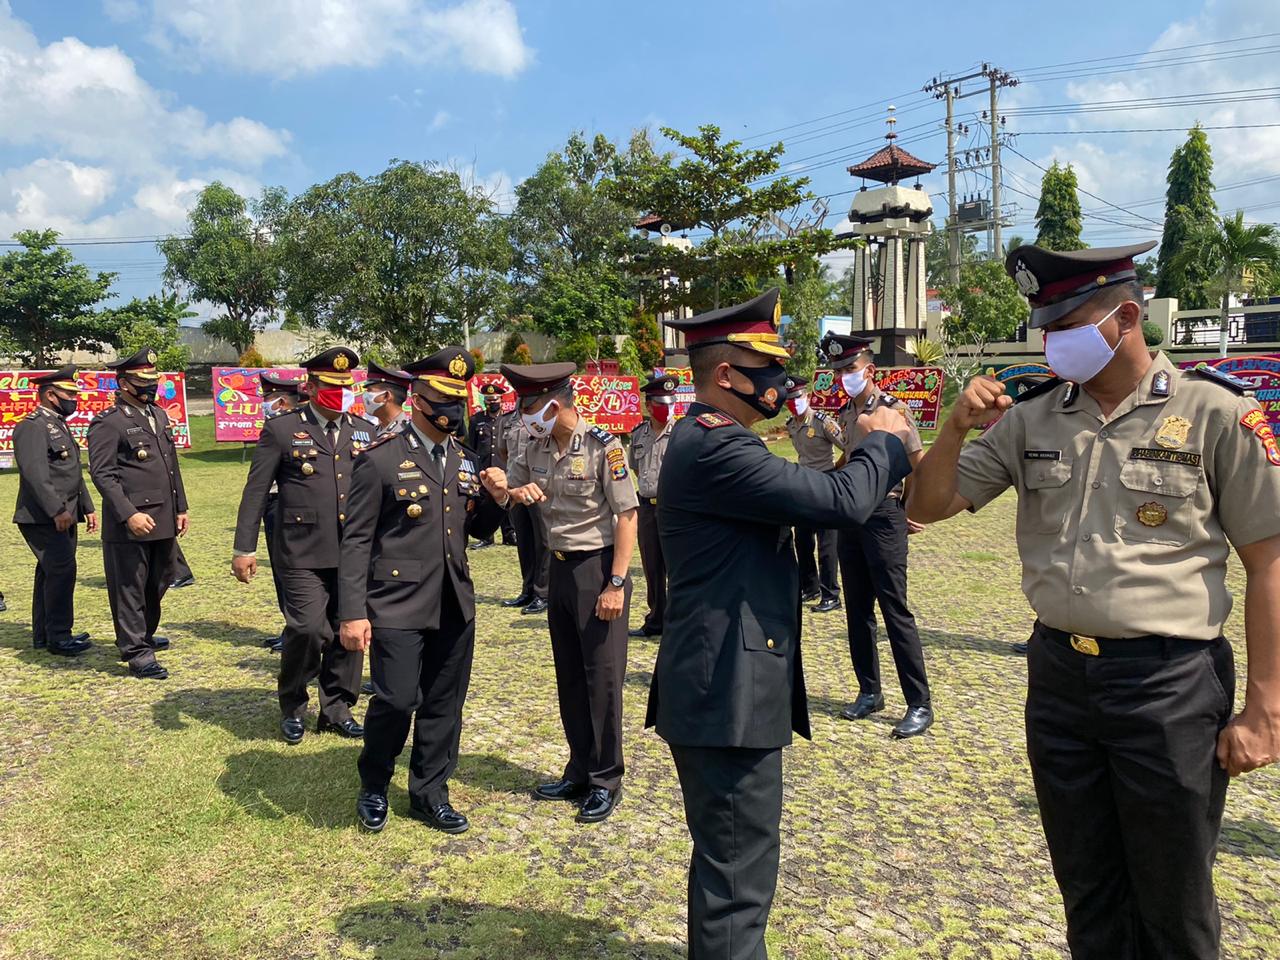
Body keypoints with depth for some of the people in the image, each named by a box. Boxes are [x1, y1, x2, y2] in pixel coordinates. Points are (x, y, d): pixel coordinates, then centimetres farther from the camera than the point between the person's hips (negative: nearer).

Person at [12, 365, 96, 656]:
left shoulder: (59, 425, 19)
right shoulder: (32, 426, -12)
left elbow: (73, 472, 24)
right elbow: (35, 473, -22)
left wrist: (87, 507, 21)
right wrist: (57, 510, -25)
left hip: (63, 516, 10)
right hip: (43, 518, -10)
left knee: (50, 572, 13)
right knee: (62, 570, -12)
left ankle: (43, 635, 21)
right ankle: (58, 637, -5)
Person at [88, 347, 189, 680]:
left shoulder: (159, 415, 15)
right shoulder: (108, 423, -9)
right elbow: (102, 474, -15)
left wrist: (181, 508, 16)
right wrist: (129, 514, -22)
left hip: (164, 522, 8)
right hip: (130, 524, -8)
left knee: (158, 584, 18)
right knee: (130, 589, 2)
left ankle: (143, 636, 36)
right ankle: (137, 653, 10)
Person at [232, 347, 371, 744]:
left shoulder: (364, 432, 12)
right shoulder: (281, 429, 0)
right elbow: (255, 492, 0)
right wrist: (245, 548, -4)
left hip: (355, 552, 4)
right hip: (303, 553, -4)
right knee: (308, 628, -12)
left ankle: (337, 709, 24)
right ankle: (292, 707, 14)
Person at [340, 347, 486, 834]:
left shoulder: (466, 459, 10)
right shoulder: (380, 459, -7)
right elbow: (356, 541, -7)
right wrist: (352, 613, -12)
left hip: (454, 605, 6)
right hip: (398, 605, -5)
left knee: (444, 704, 11)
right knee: (396, 700, -6)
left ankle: (430, 794, 30)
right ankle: (374, 787, 23)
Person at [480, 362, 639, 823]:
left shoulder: (602, 446, -15)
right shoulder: (537, 449, 5)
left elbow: (627, 516, -15)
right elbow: (506, 495, 15)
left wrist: (616, 583, -19)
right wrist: (497, 483, -10)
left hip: (598, 568, -7)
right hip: (560, 567, 7)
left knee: (603, 677, 1)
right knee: (569, 677, 15)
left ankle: (605, 781, 15)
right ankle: (579, 772, 29)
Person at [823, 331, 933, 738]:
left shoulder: (893, 410, -10)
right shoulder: (844, 414, 11)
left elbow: (920, 467, -9)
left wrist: (914, 514, -5)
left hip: (884, 515, -7)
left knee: (895, 611, -6)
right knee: (857, 610, 11)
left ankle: (919, 704, 2)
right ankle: (869, 692, 22)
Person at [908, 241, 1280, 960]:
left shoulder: (1216, 413, -8)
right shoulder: (1030, 419, 3)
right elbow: (928, 506, 5)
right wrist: (957, 428, -13)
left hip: (1171, 684, -3)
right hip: (1059, 677, 4)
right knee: (1089, 897, 20)